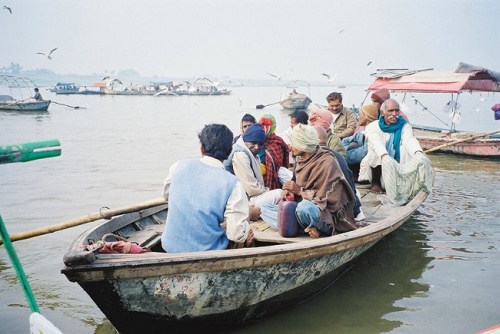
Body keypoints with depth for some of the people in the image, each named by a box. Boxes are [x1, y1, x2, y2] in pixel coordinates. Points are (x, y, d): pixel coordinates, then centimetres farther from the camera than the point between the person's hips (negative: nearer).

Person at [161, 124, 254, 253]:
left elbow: (166, 194, 14)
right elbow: (237, 234, -19)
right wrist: (250, 215, 1)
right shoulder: (232, 184, -19)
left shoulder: (180, 166, -7)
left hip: (171, 247, 4)